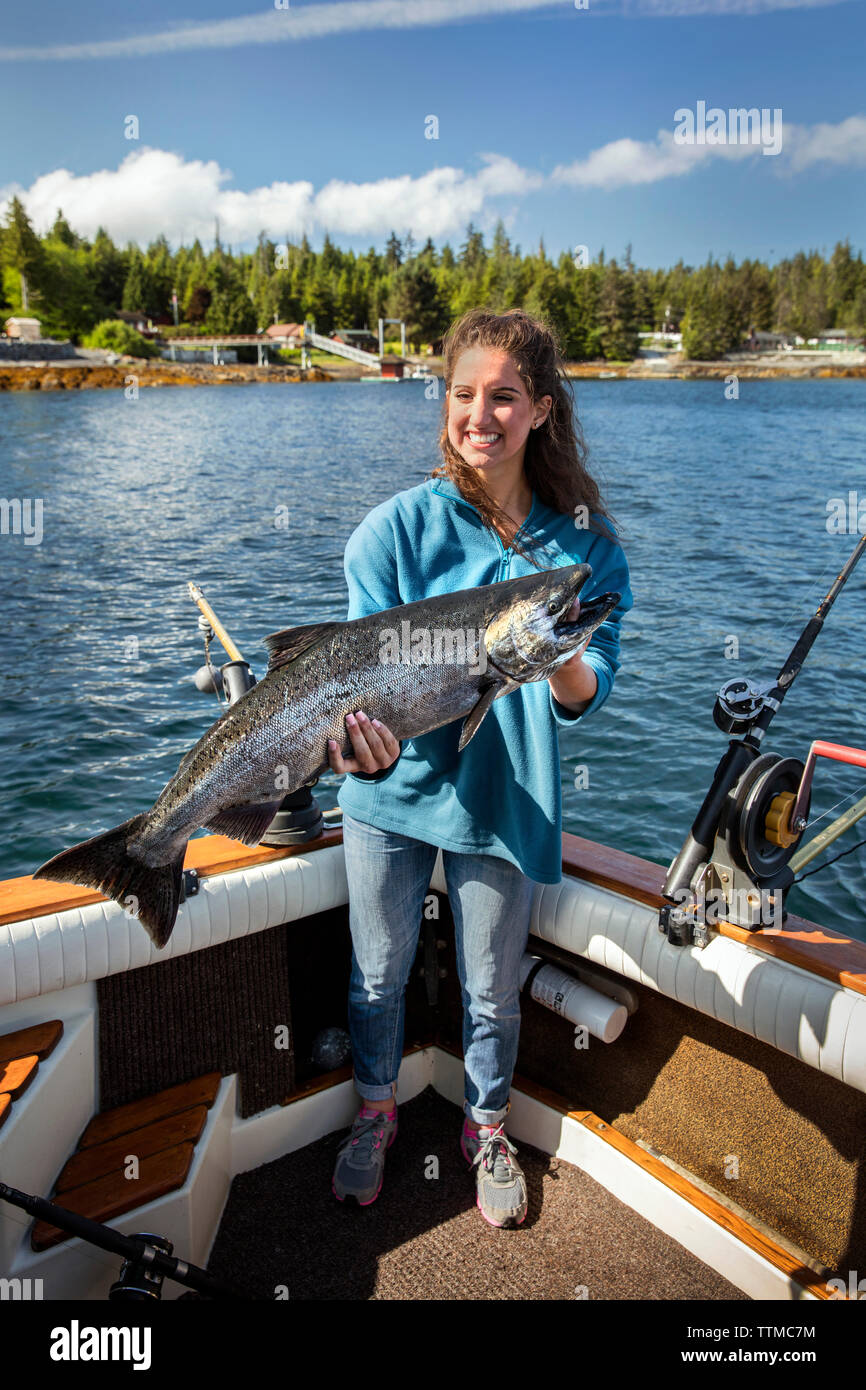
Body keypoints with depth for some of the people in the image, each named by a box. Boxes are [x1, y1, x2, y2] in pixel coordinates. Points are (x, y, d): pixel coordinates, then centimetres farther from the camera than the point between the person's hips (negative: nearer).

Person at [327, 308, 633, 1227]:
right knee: (378, 973, 17)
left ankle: (486, 1130, 44)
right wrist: (365, 731, -32)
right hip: (392, 790, 0)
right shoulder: (400, 524, -9)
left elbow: (588, 698, -8)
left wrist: (561, 659, -31)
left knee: (492, 989, 16)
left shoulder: (583, 540, -6)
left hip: (503, 800, 0)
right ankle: (374, 1113, 46)